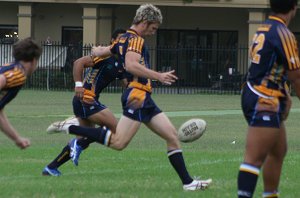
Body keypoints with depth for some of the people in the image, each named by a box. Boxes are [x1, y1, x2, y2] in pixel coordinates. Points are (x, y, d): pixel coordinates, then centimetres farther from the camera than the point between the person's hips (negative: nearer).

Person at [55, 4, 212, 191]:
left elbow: (98, 52, 27)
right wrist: (158, 76, -27)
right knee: (118, 143, -19)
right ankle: (71, 128, -13)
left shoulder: (123, 40, 19)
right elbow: (131, 65, -25)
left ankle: (188, 182, 4)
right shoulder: (136, 40, -9)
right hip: (138, 96, -11)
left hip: (144, 100, 11)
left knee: (172, 135, 6)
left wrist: (98, 50, 51)